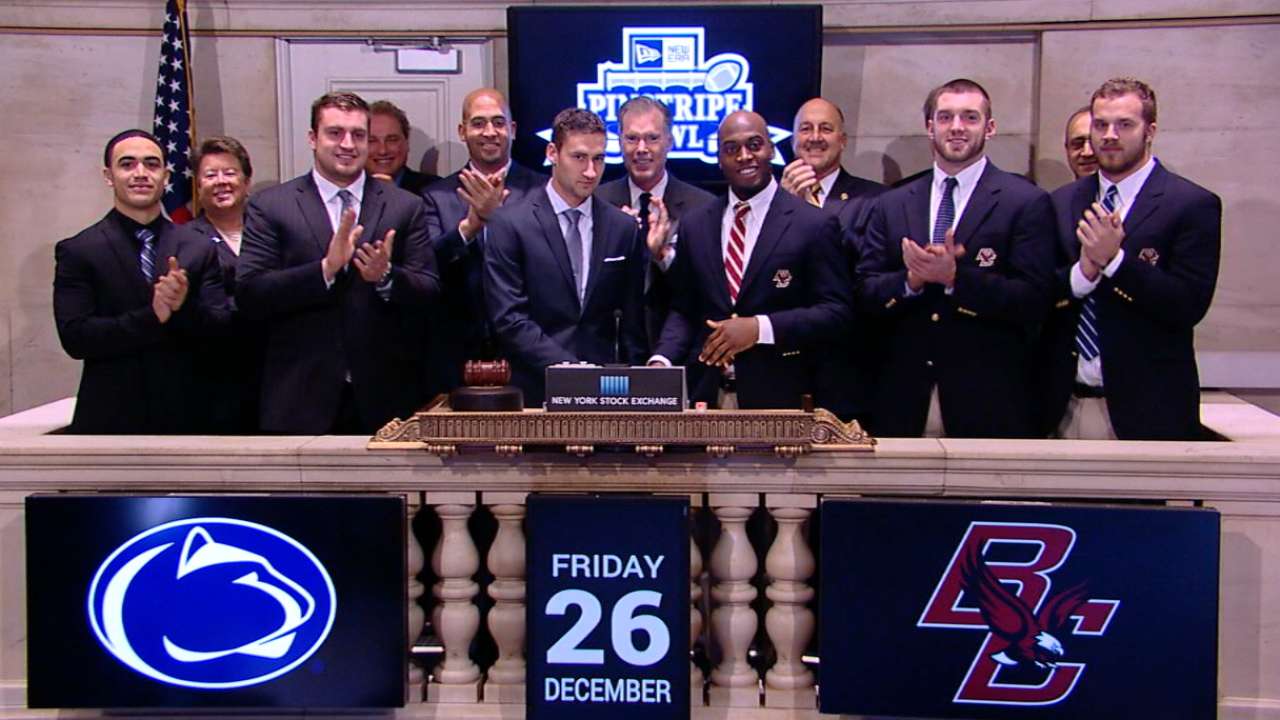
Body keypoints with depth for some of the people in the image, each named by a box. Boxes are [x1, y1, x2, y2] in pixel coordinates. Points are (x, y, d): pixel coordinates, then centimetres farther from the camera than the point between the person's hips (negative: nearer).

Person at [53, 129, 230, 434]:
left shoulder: (199, 248, 4)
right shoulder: (77, 252, -1)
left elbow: (220, 329, -1)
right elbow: (74, 337, -10)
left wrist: (185, 306, -20)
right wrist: (152, 316, -20)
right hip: (110, 418, -2)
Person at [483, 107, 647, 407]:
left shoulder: (623, 227, 8)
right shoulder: (509, 224, -3)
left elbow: (632, 323, 11)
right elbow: (509, 319, -8)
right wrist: (568, 367, -15)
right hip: (536, 391, -2)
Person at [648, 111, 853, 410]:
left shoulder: (814, 225, -5)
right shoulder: (694, 225, 8)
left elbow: (835, 311, -8)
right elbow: (682, 310, 11)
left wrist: (760, 328, -18)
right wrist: (662, 360, -7)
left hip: (777, 397, -3)